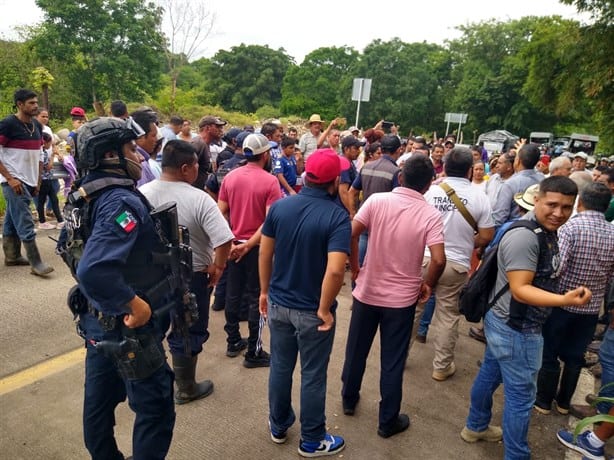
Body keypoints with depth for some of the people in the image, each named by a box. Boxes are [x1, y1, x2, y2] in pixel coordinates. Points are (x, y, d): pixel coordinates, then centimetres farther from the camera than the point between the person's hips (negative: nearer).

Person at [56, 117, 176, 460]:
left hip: (99, 319, 10)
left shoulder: (88, 195, 3)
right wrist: (135, 305, -26)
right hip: (128, 328, -10)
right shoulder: (122, 201, -27)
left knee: (99, 401, 24)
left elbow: (68, 245, 19)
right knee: (155, 410, 5)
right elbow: (93, 271, -39)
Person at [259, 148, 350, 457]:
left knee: (280, 367, 21)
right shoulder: (337, 215, -19)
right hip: (312, 311, -4)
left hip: (278, 304, 5)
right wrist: (324, 309, -15)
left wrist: (265, 291, 12)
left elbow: (265, 253, 0)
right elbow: (335, 270, -28)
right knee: (313, 375, 13)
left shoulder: (279, 206, -5)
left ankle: (279, 426, 41)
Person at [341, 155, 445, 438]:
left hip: (367, 291, 2)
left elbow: (350, 234, -14)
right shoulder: (430, 215, -11)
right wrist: (427, 285, -1)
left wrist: (355, 267, 1)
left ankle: (349, 399, 41)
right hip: (402, 298, -1)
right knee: (392, 362, 12)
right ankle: (388, 421, 27)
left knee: (356, 350, 21)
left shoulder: (377, 200, -9)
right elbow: (438, 260, -19)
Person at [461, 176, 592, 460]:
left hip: (506, 322, 10)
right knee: (521, 395, 4)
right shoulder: (525, 236, -27)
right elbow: (520, 289, -30)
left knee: (489, 375, 24)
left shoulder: (545, 230, 6)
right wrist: (565, 300, -41)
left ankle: (475, 427, 44)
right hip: (516, 330, -10)